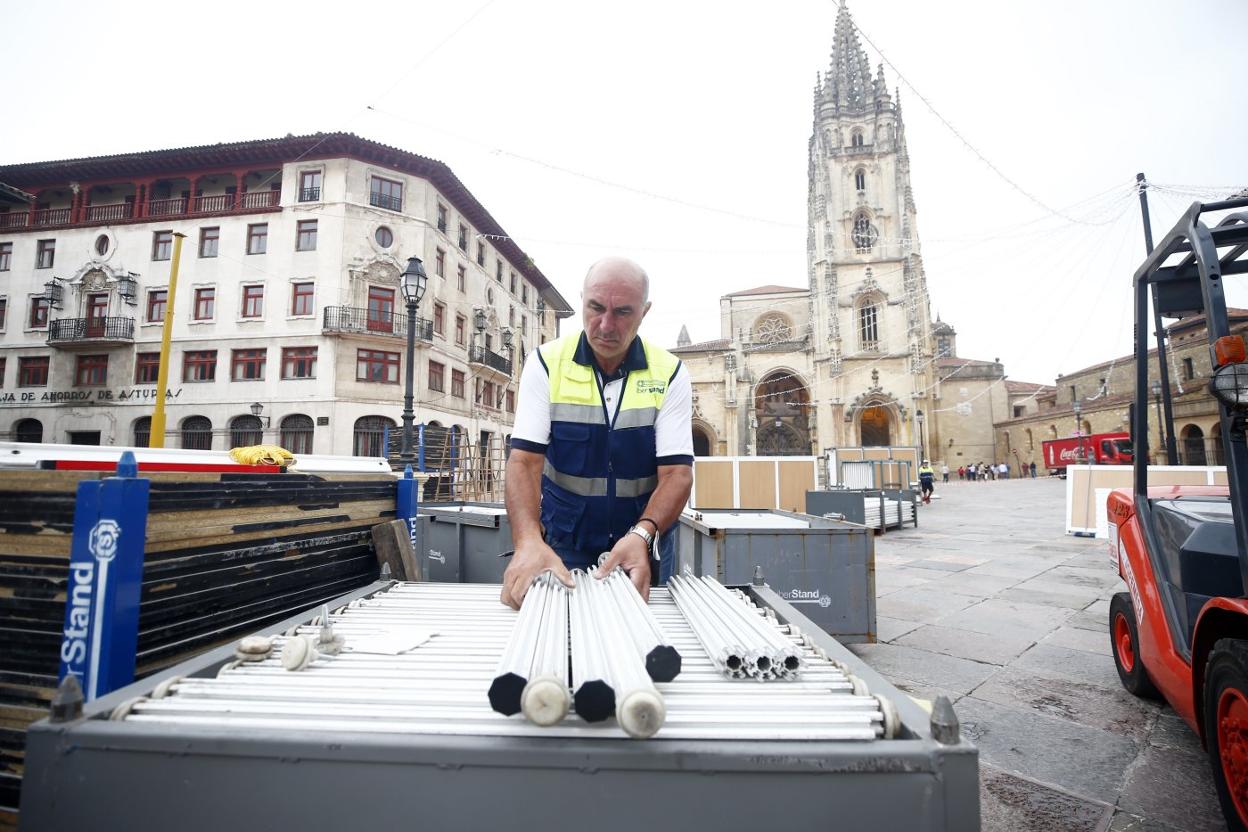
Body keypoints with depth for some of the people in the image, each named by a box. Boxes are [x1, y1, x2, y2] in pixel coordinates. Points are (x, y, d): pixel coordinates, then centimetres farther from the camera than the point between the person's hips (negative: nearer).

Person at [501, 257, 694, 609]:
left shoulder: (669, 374, -11)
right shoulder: (546, 363, -11)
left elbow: (676, 472, -16)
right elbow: (524, 461, -17)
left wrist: (642, 535, -34)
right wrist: (529, 540, -34)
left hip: (644, 542, 1)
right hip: (564, 543, 0)